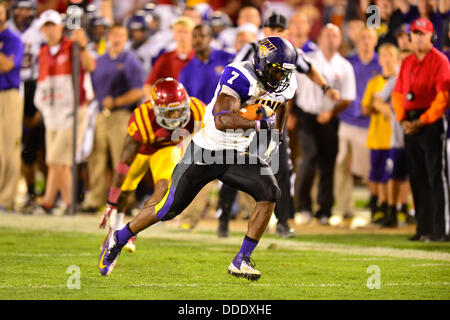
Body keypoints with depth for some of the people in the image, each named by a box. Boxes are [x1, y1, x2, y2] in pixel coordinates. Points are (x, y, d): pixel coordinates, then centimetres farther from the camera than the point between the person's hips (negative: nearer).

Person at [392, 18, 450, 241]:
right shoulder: (407, 63, 16)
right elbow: (397, 94, 19)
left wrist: (422, 122, -16)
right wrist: (403, 120, 2)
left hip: (432, 122, -7)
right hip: (411, 126, 7)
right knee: (416, 177, 8)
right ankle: (424, 228, 13)